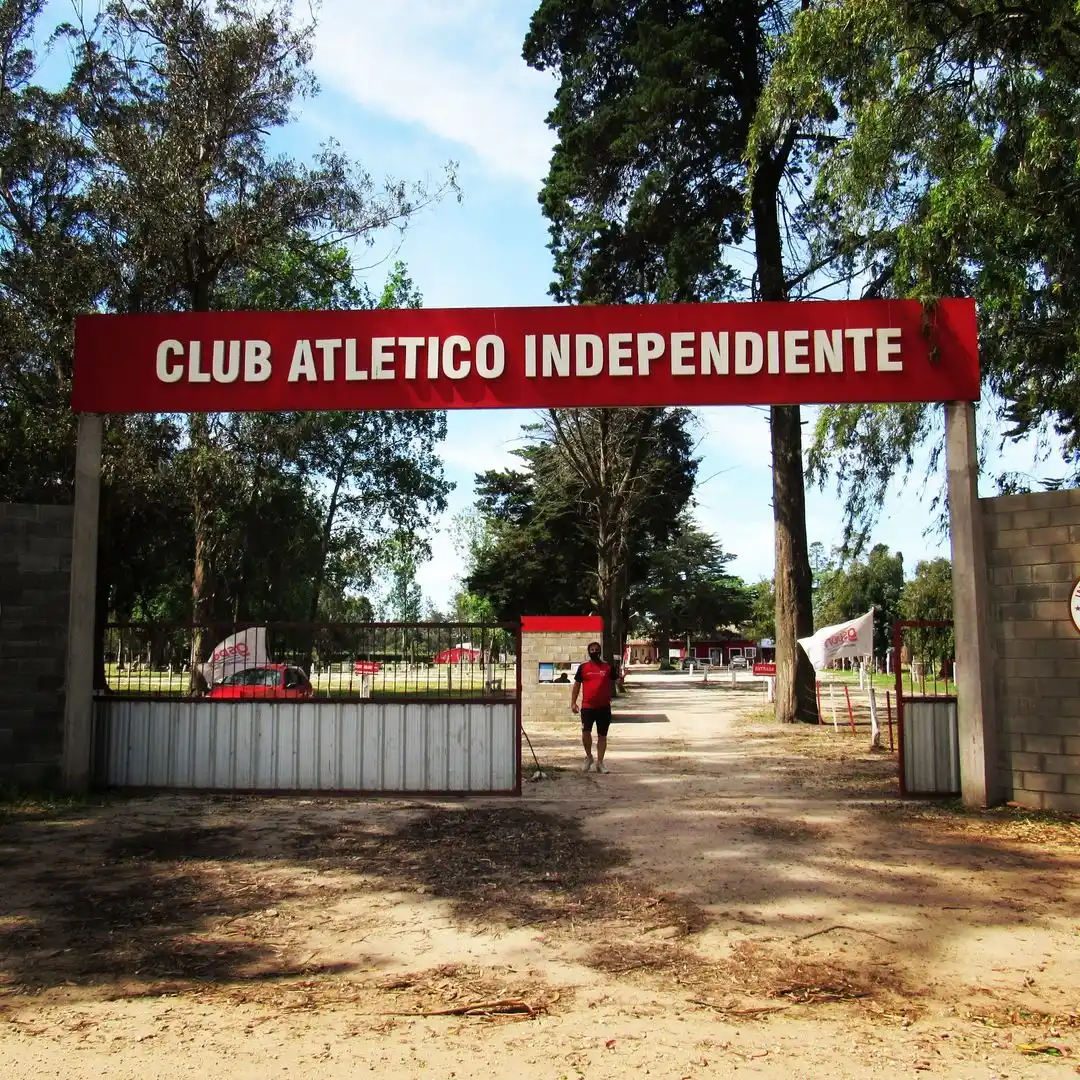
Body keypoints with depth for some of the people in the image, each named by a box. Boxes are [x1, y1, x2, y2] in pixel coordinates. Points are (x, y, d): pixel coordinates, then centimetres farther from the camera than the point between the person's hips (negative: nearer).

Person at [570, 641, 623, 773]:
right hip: (587, 707, -1)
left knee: (602, 735, 7)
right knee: (586, 732, -13)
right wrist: (573, 703, 1)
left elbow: (617, 683, 6)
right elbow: (577, 685, 8)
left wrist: (621, 677, -17)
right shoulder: (583, 667, 4)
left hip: (604, 707, 1)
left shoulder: (608, 667, 5)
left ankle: (600, 762, 18)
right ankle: (589, 756, 11)